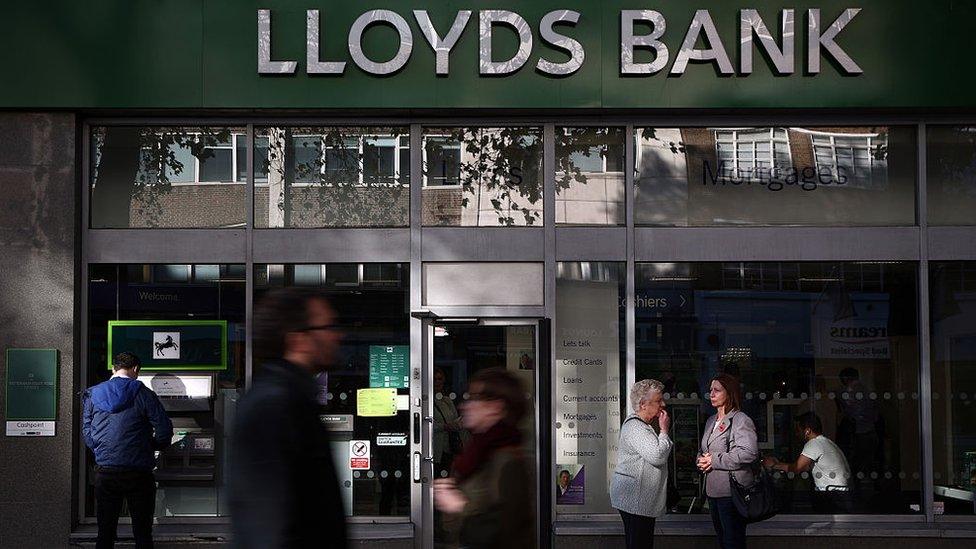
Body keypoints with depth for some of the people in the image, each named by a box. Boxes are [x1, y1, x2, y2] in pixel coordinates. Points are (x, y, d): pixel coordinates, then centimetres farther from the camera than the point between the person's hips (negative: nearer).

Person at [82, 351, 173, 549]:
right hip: (138, 472, -3)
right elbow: (164, 430, -8)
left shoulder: (92, 395, 5)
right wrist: (150, 447, 11)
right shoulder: (142, 394, -6)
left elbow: (87, 433, 8)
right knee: (142, 532, 6)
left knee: (105, 532, 10)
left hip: (105, 472, 3)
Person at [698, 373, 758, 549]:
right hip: (713, 490, 9)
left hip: (732, 490, -9)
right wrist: (702, 460, 2)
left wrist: (714, 460, -19)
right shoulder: (711, 421, 17)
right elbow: (705, 451, 28)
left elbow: (749, 453, -24)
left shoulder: (740, 420, -11)